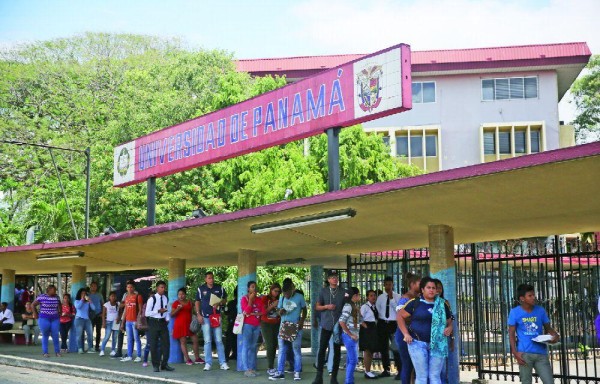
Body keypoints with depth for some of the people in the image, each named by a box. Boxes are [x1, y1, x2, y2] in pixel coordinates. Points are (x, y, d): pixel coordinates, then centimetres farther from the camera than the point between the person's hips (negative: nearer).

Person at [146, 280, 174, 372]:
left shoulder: (166, 299, 5)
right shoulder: (152, 299, -11)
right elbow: (147, 313, -11)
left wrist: (167, 319, 1)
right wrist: (158, 311, -20)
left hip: (163, 322, 4)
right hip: (154, 323, -4)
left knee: (166, 343, 3)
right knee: (154, 345, 3)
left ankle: (164, 364, 14)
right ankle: (156, 365, 14)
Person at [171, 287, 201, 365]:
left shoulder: (189, 302, 13)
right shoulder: (176, 303, 1)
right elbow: (172, 315, -2)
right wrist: (178, 309, -17)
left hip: (189, 324, 4)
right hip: (180, 324, -4)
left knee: (195, 340, 1)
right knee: (183, 341, -4)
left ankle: (197, 358, 10)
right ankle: (187, 359, -2)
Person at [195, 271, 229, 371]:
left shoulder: (219, 288, 3)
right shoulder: (201, 289, 1)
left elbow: (225, 299, 11)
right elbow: (197, 302, 6)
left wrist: (219, 303, -11)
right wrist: (198, 315, -3)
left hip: (217, 316, 0)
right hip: (205, 317, 0)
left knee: (219, 340, 1)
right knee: (207, 341, 3)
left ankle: (223, 363, 3)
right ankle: (208, 363, 8)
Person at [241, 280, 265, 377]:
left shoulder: (259, 299, 13)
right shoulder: (244, 298, -1)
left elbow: (263, 312, 5)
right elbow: (246, 311, -14)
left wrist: (253, 314, -7)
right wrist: (250, 299, -13)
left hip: (257, 325, 5)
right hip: (247, 325, -5)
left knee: (253, 347, 6)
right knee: (246, 346, -8)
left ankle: (252, 368, 6)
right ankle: (247, 370, -11)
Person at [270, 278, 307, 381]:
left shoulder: (299, 297, -5)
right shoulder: (282, 298, 4)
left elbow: (304, 310, 4)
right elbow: (279, 310, 13)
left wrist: (302, 321, -10)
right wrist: (280, 312, -12)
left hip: (296, 326, -3)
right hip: (283, 326, 3)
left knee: (296, 350, 2)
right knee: (282, 350, 4)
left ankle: (297, 372, 8)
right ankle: (280, 372, 8)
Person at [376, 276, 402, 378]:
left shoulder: (397, 296, -4)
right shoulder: (380, 297, 6)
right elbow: (377, 310, 8)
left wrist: (392, 298, -21)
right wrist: (378, 322, 2)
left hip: (394, 324, -4)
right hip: (382, 324, 4)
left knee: (396, 348, -7)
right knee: (383, 348, 11)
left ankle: (400, 371, -2)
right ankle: (386, 370, 23)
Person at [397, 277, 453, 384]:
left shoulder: (442, 305, 10)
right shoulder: (415, 303, -1)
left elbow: (449, 321, 19)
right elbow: (400, 316, 3)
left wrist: (449, 328, -4)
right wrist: (406, 334, -4)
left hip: (437, 344, 3)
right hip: (418, 343, -3)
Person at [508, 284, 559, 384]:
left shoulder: (540, 310, 5)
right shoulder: (514, 312, -3)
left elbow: (547, 328, 12)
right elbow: (511, 333, -1)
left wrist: (554, 335, -12)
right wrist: (515, 352, -10)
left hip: (541, 353, 2)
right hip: (524, 353, -2)